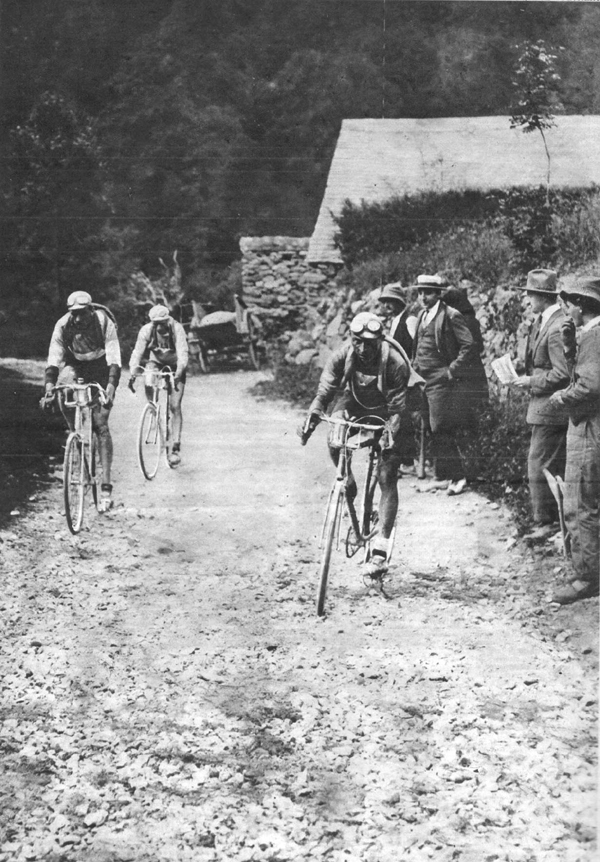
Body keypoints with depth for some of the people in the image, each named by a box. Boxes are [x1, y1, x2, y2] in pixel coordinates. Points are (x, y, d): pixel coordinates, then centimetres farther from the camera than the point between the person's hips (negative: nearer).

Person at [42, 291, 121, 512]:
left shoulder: (104, 322, -26)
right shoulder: (63, 325, -20)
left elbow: (114, 360, -31)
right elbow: (54, 358, -25)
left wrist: (111, 386, -45)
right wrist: (49, 385, -40)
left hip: (100, 369, -4)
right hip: (74, 365, 4)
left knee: (101, 425, -14)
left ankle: (106, 486, -16)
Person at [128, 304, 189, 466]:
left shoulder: (177, 329, -27)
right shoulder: (146, 330, -21)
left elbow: (183, 352, -36)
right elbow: (137, 351, -27)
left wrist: (179, 373, -51)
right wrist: (132, 373, -41)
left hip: (175, 365, -2)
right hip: (156, 361, 2)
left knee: (175, 407, -12)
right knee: (148, 379, -31)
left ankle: (176, 447, -11)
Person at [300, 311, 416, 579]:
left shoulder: (395, 362, -31)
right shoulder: (342, 355, -23)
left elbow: (396, 409, -28)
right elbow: (325, 391, -20)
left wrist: (390, 433, -43)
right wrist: (312, 416, -37)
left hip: (384, 409, -3)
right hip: (354, 401, 3)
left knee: (387, 479, -11)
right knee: (335, 441, -27)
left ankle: (380, 551, -9)